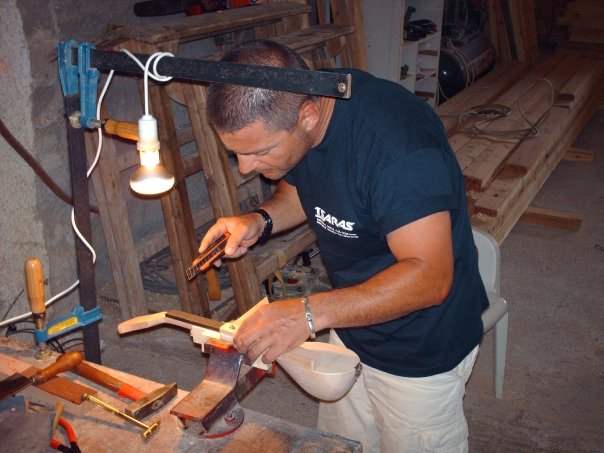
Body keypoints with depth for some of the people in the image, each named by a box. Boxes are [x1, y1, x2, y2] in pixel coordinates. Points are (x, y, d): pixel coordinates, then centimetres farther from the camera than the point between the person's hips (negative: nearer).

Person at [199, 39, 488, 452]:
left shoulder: (397, 142, -35)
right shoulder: (283, 115, -10)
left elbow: (430, 275, -34)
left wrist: (310, 313, -39)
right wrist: (261, 220, -12)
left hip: (421, 352, -7)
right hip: (351, 329, 7)